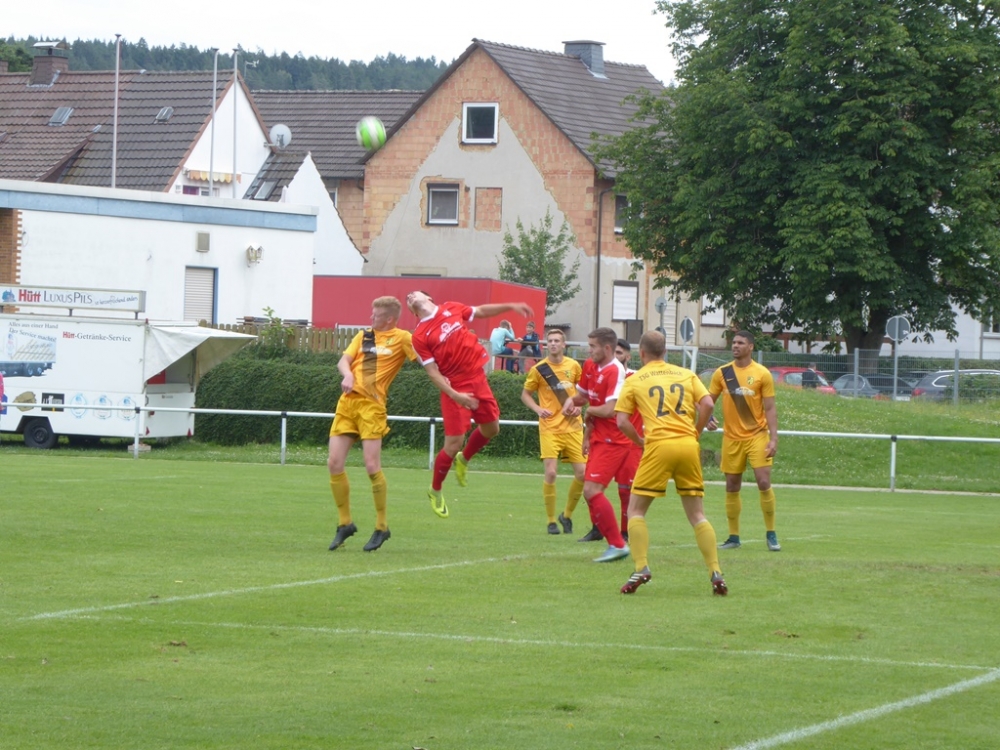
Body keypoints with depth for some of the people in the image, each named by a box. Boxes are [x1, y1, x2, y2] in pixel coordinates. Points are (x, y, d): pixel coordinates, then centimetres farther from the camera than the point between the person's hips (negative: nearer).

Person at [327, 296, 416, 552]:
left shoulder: (402, 338, 2)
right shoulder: (364, 336, 18)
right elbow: (344, 360, 10)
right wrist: (347, 375, -11)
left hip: (372, 405, -6)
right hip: (348, 401, 6)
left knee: (372, 467, -12)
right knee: (334, 463, 0)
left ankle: (382, 528, 4)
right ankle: (345, 523, 14)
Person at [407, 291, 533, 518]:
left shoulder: (452, 309, 5)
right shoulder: (419, 336, -9)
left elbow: (481, 311, 19)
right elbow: (433, 372, -13)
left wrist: (511, 306, 13)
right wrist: (455, 396, -22)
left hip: (477, 378, 6)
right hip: (455, 388, -6)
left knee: (491, 428, 17)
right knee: (454, 443, -8)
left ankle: (463, 460, 45)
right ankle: (435, 491, 14)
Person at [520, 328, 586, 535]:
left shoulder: (574, 366, 4)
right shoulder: (539, 369, -3)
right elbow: (525, 394, 6)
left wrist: (579, 405, -1)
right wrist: (538, 409, -11)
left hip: (572, 427, 3)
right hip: (550, 427, -3)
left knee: (582, 473, -2)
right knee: (550, 473, -13)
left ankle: (567, 515, 20)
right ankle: (551, 521, 1)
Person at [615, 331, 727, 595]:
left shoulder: (634, 380, 9)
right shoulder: (686, 374, 16)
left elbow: (622, 421, 2)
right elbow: (707, 404, 3)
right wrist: (695, 434, 12)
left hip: (658, 446, -3)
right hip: (688, 446, 3)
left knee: (636, 510, 8)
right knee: (697, 515, 10)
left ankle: (641, 568, -8)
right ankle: (715, 572, -1)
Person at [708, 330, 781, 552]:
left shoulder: (762, 374, -3)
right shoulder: (722, 373, 4)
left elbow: (770, 409, -3)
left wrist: (773, 438, -11)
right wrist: (707, 419, -14)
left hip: (757, 435, -3)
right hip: (732, 438, 3)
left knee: (764, 482, -11)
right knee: (732, 487, 4)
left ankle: (771, 535, 0)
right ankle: (733, 537, 13)